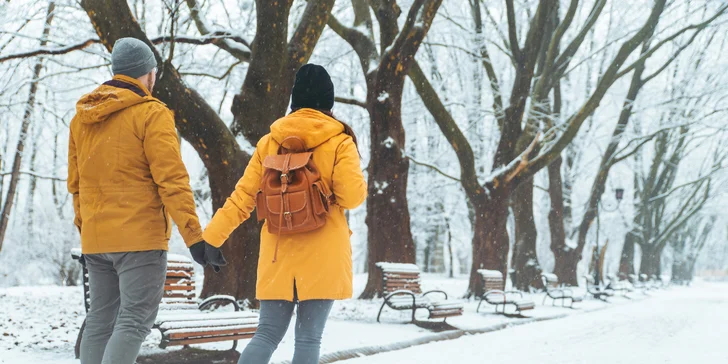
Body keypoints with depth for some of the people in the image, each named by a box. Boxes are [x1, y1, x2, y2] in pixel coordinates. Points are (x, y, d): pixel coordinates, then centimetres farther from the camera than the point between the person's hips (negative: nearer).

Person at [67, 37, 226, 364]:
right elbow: (172, 180, -16)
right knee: (134, 321, -5)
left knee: (100, 319, 14)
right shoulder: (151, 114, -9)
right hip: (140, 237, -7)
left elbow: (75, 183, 17)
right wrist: (194, 236, -17)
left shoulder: (82, 117, 13)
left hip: (95, 239, 7)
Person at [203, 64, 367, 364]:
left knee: (267, 334, 10)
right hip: (323, 256, -3)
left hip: (278, 255, 3)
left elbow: (243, 198, 3)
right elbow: (352, 196, -12)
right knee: (309, 337, 1)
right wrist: (358, 181, 11)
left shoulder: (269, 142, 6)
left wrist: (210, 237, 7)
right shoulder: (339, 142, -3)